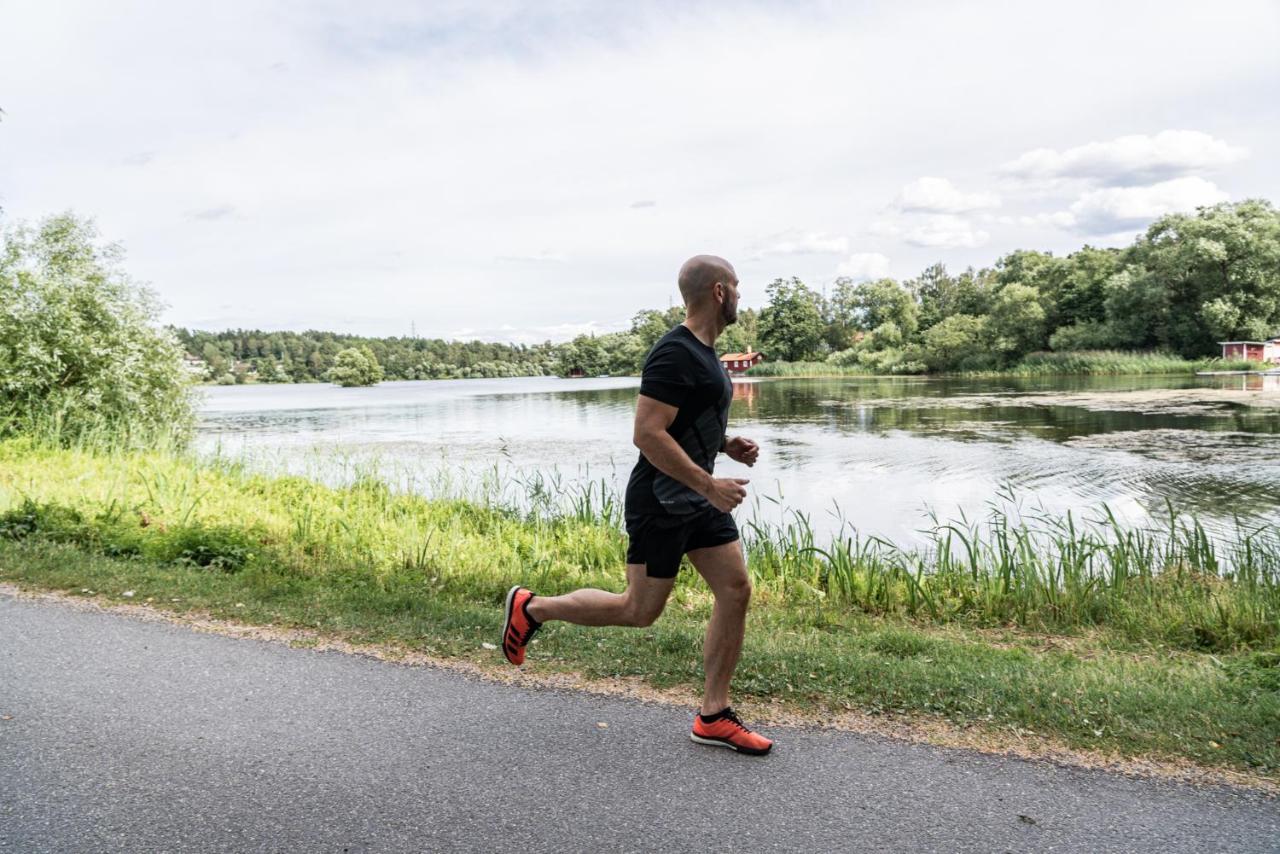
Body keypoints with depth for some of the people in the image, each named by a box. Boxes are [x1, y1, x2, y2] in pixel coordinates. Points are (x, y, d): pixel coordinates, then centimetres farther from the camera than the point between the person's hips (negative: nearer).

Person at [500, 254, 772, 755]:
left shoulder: (702, 352, 12)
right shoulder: (674, 355, -20)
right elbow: (647, 433, -27)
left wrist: (727, 444, 9)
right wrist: (709, 485, -26)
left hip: (698, 499, 9)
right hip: (660, 503, -9)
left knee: (736, 591, 3)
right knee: (639, 610, 1)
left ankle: (713, 717, 12)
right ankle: (531, 608, 21)